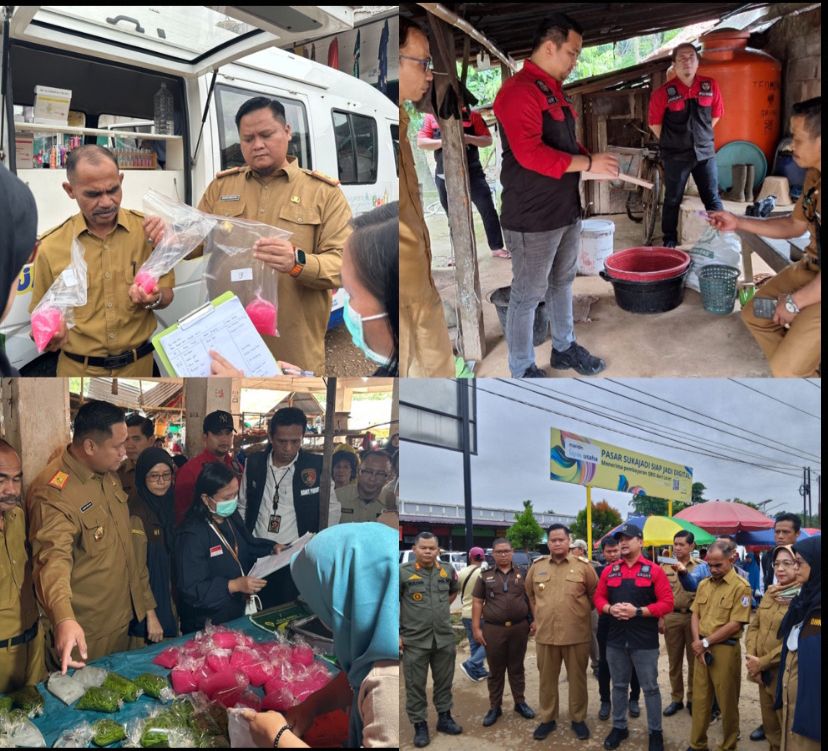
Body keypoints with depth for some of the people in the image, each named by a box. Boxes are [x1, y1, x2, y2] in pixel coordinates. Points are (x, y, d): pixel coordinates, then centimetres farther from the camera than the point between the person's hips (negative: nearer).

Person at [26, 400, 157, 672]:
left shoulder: (109, 476, 5)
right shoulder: (53, 493, -23)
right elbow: (53, 558, -37)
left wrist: (148, 607, 11)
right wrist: (64, 619, -54)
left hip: (123, 624, 8)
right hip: (84, 638, -7)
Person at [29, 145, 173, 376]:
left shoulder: (148, 230, -8)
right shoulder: (51, 247, -9)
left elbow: (167, 294, 0)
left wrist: (153, 299, -23)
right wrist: (50, 336, -22)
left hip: (138, 364, 1)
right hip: (78, 368, -1)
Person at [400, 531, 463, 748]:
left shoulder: (448, 571, 2)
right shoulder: (402, 572, -11)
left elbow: (454, 591, 24)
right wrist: (397, 633, -11)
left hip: (444, 638, 4)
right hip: (414, 640, -4)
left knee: (444, 682, 15)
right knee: (415, 685, 5)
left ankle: (444, 718, 32)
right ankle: (419, 725, 18)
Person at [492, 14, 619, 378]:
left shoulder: (555, 90, 14)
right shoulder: (518, 90, -18)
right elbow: (530, 154, -27)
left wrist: (596, 161, 7)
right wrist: (589, 164, -20)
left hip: (566, 210, 10)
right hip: (532, 218, -10)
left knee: (562, 284, 21)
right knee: (527, 295, 1)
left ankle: (564, 348, 37)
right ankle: (522, 370, 13)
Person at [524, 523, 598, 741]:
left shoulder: (583, 566, -3)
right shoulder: (537, 566, 4)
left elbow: (594, 594, 7)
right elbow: (530, 594, 18)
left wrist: (582, 613, 9)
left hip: (577, 634, -2)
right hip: (545, 633, 2)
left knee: (577, 678, 10)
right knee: (547, 679, 11)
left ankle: (578, 719, 24)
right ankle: (547, 719, 25)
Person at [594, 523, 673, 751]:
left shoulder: (654, 571, -5)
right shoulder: (609, 571, 6)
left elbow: (667, 603, -9)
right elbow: (599, 597, 10)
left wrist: (638, 611, -18)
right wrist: (610, 609, -12)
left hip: (645, 641, -3)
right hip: (615, 639, 4)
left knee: (650, 687, 6)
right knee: (619, 685, 14)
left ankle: (655, 732, 18)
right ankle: (619, 727, 28)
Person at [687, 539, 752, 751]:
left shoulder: (740, 587, -12)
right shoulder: (703, 584, 9)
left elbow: (735, 624, -15)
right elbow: (695, 614, 10)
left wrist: (706, 642, -11)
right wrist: (697, 642, -6)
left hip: (725, 649, -6)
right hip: (702, 649, 6)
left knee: (727, 702, 7)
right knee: (700, 699, 13)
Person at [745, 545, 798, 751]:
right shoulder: (770, 592, 8)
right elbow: (754, 625, 10)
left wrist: (762, 663, -15)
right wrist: (751, 657, -6)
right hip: (763, 673, 6)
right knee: (770, 727, 18)